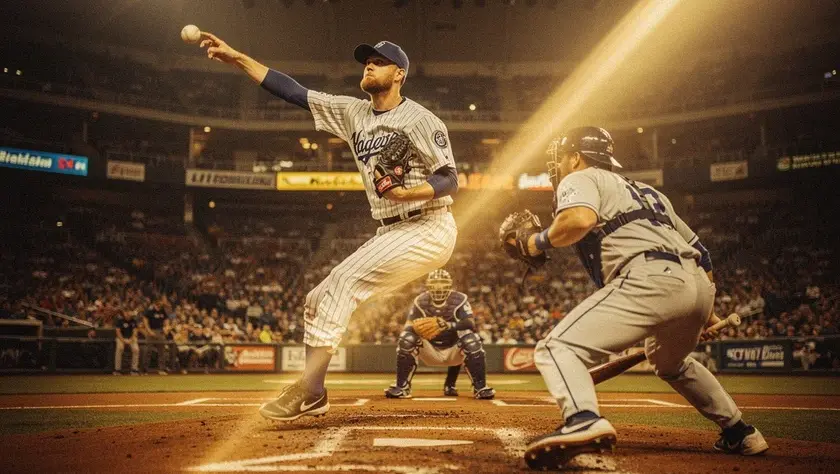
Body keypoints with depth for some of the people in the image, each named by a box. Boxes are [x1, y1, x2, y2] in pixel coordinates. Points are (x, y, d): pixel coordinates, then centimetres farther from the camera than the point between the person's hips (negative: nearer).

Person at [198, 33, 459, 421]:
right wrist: (236, 57, 0)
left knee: (344, 279, -23)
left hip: (428, 230, -8)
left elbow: (450, 179, -12)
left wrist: (411, 192, -30)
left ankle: (307, 387, -20)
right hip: (389, 233, 8)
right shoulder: (353, 112, 8)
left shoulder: (421, 119, -10)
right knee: (317, 300, 4)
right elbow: (293, 91, 5)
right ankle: (314, 397, 13)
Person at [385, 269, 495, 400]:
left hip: (453, 351, -1)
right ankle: (402, 387, -17)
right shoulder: (421, 301, -7)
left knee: (471, 340, -31)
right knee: (406, 338, -25)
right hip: (430, 351, 1)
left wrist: (449, 325, -48)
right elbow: (408, 328, -11)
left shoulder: (460, 300, -14)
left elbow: (471, 324, -30)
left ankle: (480, 387, -16)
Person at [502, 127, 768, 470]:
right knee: (670, 363, 36)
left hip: (651, 279, -9)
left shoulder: (580, 178, 12)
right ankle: (740, 433, 40)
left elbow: (581, 219, -14)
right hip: (699, 286, 9)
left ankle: (583, 422, -40)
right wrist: (704, 313, 42)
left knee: (557, 347, -13)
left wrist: (539, 241, 2)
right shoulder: (645, 190, 34)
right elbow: (698, 251, 34)